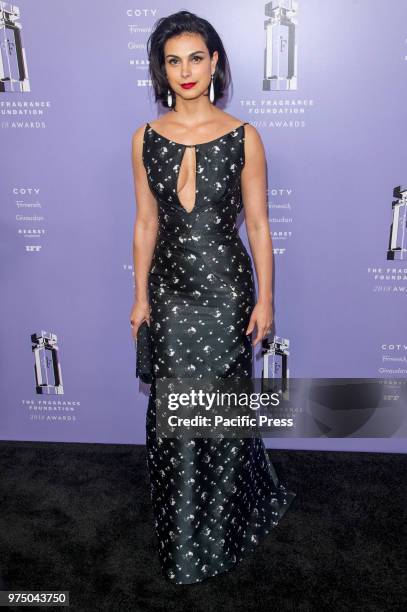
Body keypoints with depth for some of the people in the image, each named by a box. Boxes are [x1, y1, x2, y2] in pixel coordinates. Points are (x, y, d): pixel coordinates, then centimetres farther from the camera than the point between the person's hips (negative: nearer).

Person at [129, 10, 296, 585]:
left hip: (226, 285, -2)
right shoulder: (146, 138, 3)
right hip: (170, 287, 2)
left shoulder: (243, 137, -4)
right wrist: (141, 295, 6)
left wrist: (265, 299, -4)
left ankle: (223, 526, 35)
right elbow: (146, 223, 6)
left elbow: (258, 225, -2)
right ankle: (185, 535, 33)